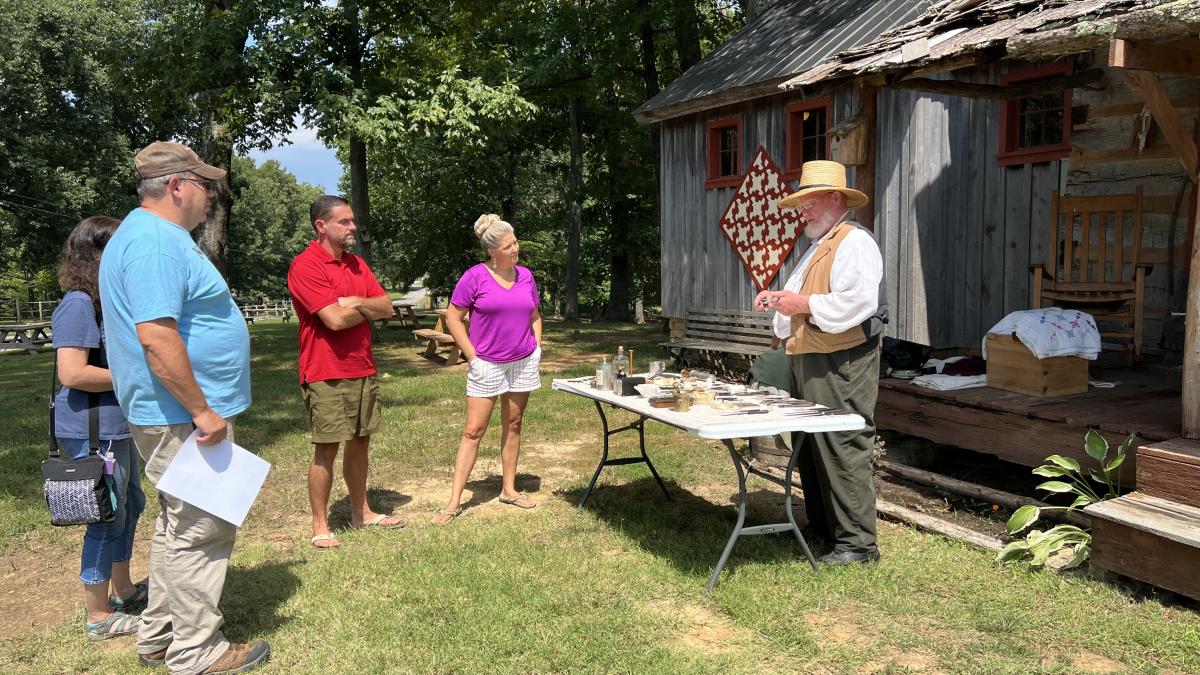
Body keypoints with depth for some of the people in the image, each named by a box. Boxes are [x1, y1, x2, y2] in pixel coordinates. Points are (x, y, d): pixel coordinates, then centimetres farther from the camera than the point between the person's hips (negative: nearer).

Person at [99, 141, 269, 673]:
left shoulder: (153, 236, 15)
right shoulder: (156, 242, -19)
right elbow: (156, 336, -29)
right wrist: (202, 410, -23)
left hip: (179, 416, 11)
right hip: (184, 417, -11)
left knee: (179, 525, 20)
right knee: (201, 533, -1)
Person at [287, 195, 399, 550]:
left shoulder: (356, 264, 12)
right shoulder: (305, 265, -13)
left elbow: (386, 307, 6)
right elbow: (335, 319, -22)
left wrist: (355, 302, -13)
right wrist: (368, 308, -4)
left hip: (363, 370, 7)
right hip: (327, 374, -7)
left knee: (359, 442, 14)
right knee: (327, 449, -2)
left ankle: (361, 511, 26)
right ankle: (320, 525, 10)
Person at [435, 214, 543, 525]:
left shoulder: (526, 276, 4)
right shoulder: (475, 277, -10)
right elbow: (453, 318, -7)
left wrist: (537, 349, 6)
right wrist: (472, 356, -10)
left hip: (523, 362, 4)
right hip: (487, 365, -4)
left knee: (513, 426, 12)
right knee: (473, 431, -4)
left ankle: (509, 489, 25)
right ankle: (454, 501, 1)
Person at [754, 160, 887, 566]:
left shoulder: (854, 242, -11)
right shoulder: (818, 246, 21)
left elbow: (859, 301, -25)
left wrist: (804, 304, -18)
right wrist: (778, 301, 11)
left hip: (841, 365, -11)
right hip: (810, 363, 11)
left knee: (843, 449, -8)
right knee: (811, 447, 16)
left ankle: (857, 543, 0)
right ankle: (821, 526, 28)